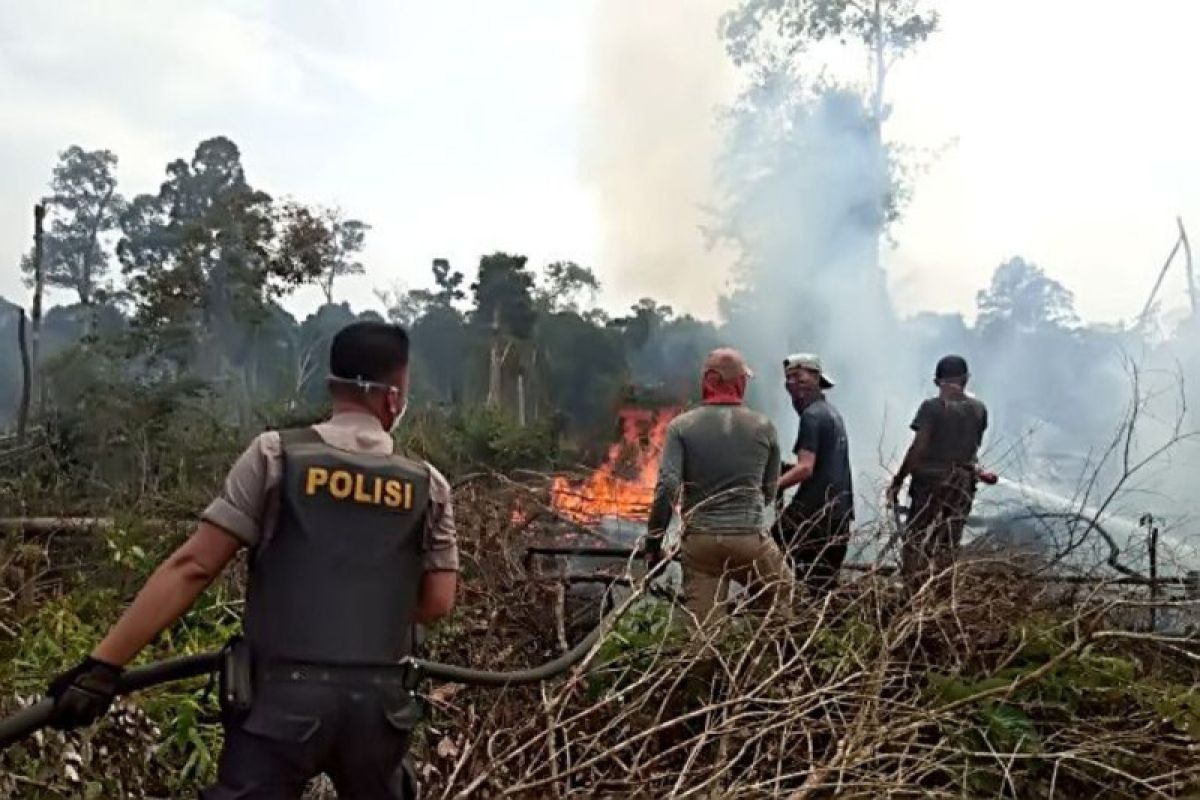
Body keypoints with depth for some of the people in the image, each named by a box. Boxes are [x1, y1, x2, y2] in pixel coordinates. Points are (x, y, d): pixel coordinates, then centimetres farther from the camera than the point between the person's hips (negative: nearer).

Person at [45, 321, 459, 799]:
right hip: (378, 703, 3)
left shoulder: (275, 455, -4)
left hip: (282, 698, -2)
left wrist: (103, 664, -4)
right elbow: (437, 603, 3)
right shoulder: (428, 485, 2)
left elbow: (193, 567, -7)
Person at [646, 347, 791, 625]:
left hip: (699, 540, 1)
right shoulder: (763, 427, 3)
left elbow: (667, 487, -11)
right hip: (750, 538, 0)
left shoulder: (682, 426, -1)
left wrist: (653, 542, -4)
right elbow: (769, 491, 10)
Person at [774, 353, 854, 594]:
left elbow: (806, 468, -20)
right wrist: (785, 470, 20)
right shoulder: (831, 412, 20)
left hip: (814, 512, -10)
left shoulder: (812, 415, -10)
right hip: (840, 514, 10)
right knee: (824, 584, 12)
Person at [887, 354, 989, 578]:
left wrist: (897, 481, -7)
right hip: (962, 485, 4)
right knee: (947, 547, 10)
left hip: (929, 480, -4)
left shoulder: (932, 406, -9)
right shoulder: (979, 409, 4)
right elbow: (975, 446, 12)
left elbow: (917, 448, -12)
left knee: (915, 543, 2)